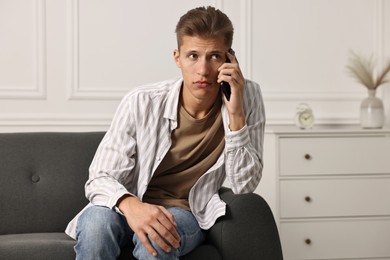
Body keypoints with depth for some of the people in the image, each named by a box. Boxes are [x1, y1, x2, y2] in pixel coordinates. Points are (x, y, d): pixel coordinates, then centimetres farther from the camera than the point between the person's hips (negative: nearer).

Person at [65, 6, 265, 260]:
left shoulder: (247, 97, -10)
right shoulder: (141, 103, -13)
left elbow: (244, 186, -12)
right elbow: (100, 178, -13)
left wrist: (236, 114, -24)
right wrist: (131, 205, -37)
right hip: (133, 208, 0)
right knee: (94, 225, -35)